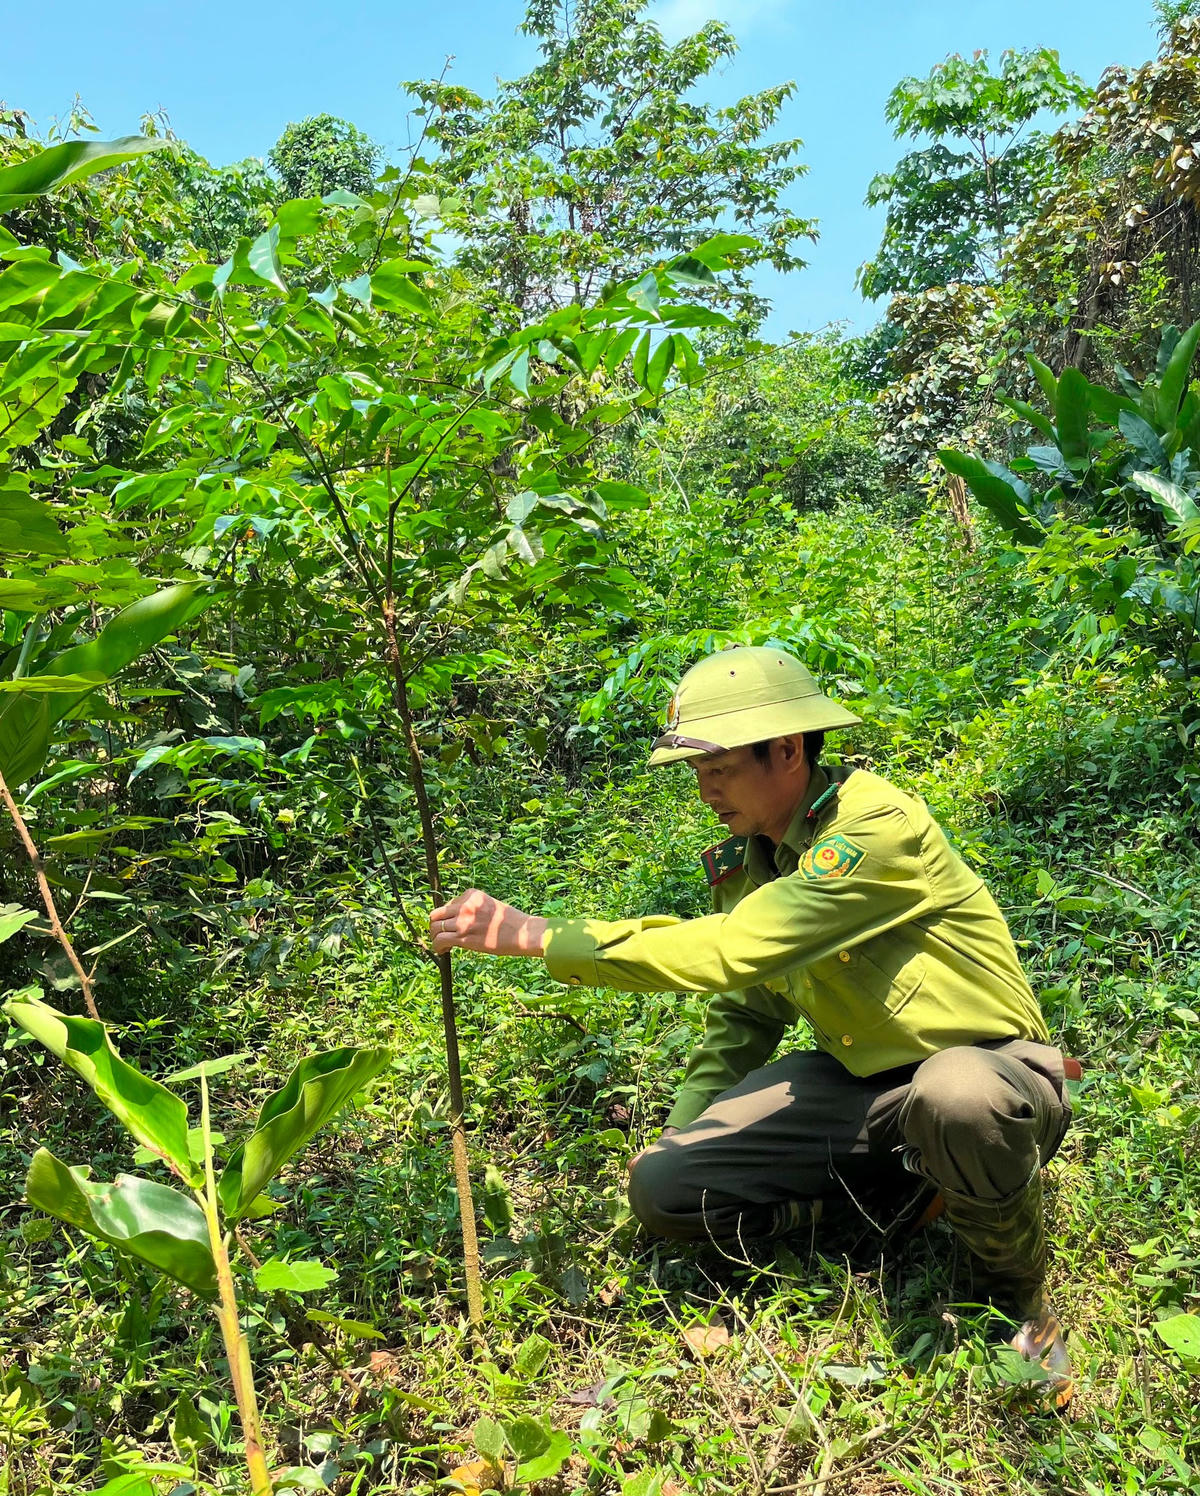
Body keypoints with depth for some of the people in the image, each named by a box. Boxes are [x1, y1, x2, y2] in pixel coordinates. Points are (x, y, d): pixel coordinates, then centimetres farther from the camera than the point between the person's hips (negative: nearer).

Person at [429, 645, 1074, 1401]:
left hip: (993, 1071, -6)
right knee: (662, 1186, -9)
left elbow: (730, 951, -34)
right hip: (857, 1079, 7)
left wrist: (537, 935, -32)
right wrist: (686, 1131, 11)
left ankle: (1023, 1296, -9)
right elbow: (747, 1007, 14)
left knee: (956, 1095, -43)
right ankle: (899, 1182, 7)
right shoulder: (749, 853, 1)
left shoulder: (878, 828, -26)